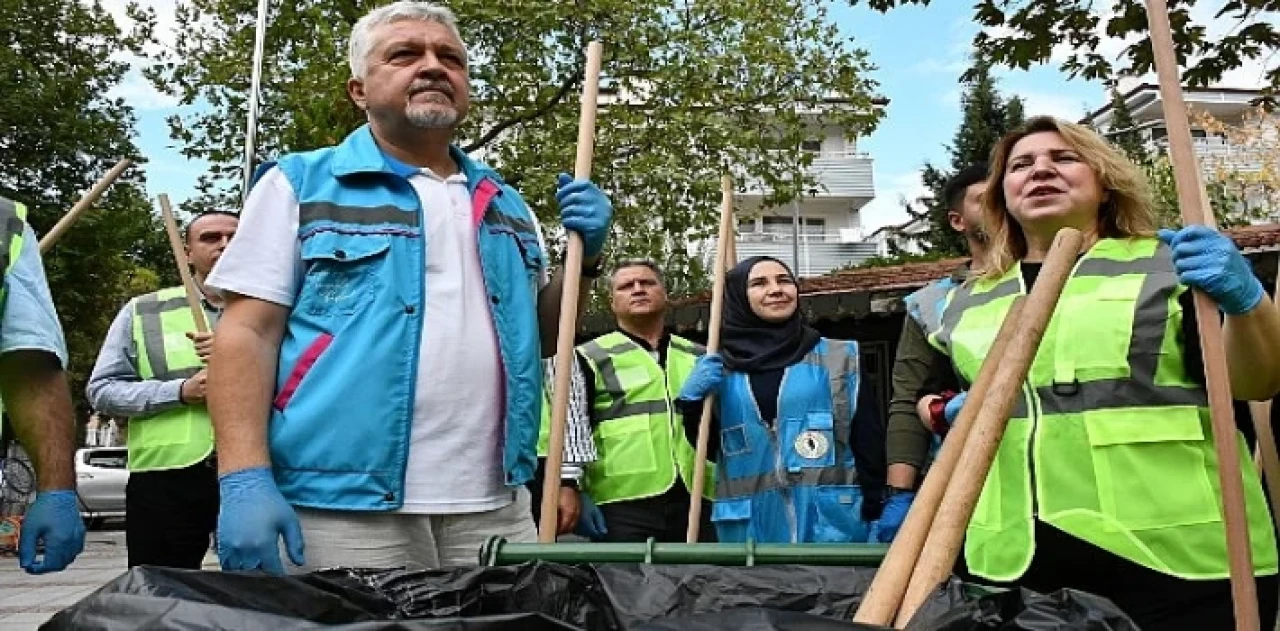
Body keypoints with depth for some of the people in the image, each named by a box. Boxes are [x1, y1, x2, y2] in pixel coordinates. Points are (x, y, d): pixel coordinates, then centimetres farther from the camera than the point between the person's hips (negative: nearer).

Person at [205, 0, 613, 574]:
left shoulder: (506, 205, 16)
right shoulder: (301, 184, 2)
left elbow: (542, 338, 21)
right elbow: (248, 333, -4)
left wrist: (585, 257, 3)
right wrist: (245, 478, -15)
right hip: (345, 503, -4)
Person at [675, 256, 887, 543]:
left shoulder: (840, 357, 4)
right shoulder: (717, 369, 7)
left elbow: (869, 443, 3)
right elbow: (709, 448, 11)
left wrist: (877, 515, -4)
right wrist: (693, 402, -6)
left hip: (833, 522, -1)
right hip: (749, 527, 1)